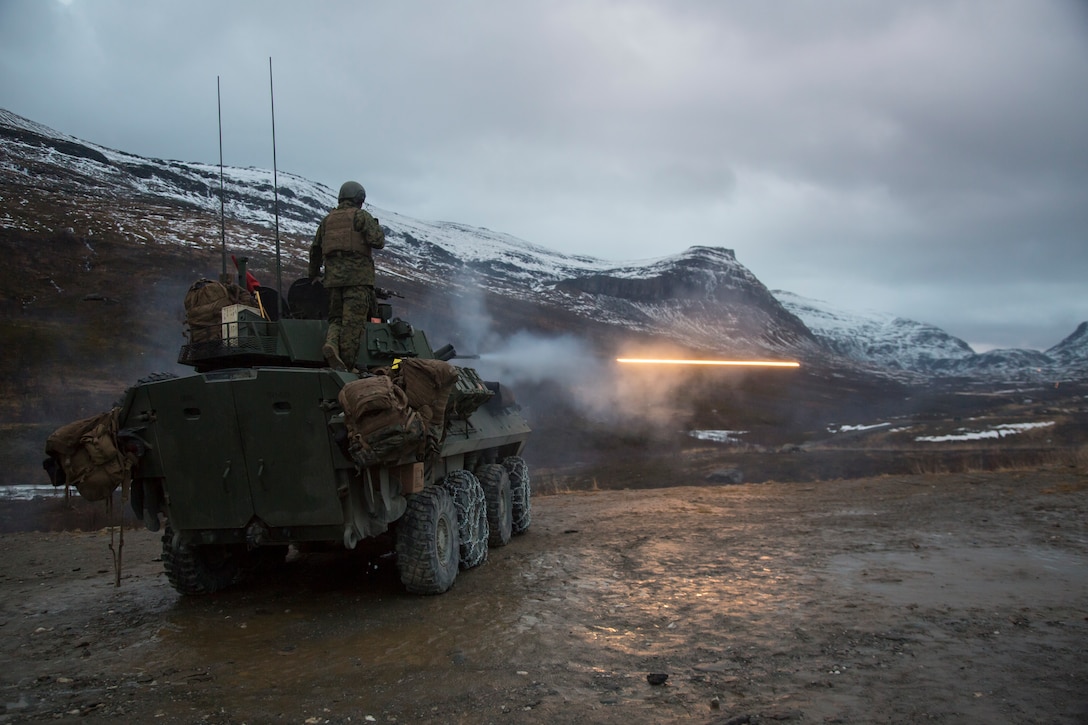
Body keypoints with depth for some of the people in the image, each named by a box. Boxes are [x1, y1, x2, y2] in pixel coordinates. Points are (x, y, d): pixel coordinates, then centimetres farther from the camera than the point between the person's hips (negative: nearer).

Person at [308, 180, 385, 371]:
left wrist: (313, 273, 40)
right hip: (358, 277, -5)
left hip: (333, 277, 5)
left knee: (337, 318, 14)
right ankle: (347, 366, -9)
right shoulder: (361, 216, 2)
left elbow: (315, 250, 25)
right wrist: (378, 229, 11)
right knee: (353, 322, -5)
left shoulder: (327, 219, 19)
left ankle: (331, 343, -15)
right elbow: (377, 241, -11)